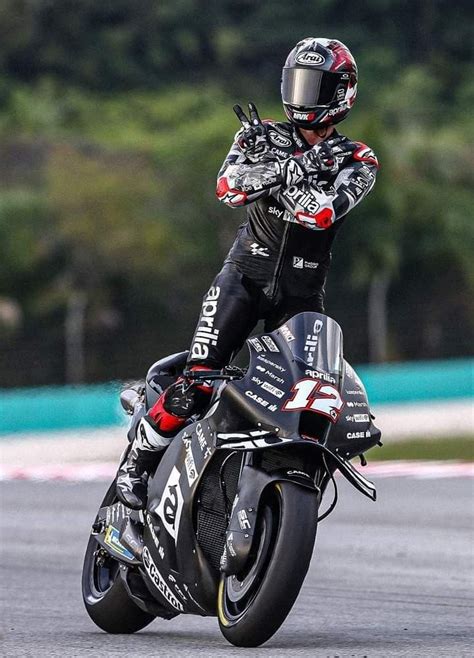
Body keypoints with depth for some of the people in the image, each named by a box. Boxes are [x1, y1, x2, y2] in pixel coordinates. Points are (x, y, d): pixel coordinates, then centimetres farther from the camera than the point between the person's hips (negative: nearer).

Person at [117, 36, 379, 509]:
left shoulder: (358, 162, 1)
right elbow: (228, 187, -16)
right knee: (197, 383, -13)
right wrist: (292, 165, -26)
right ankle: (137, 465, 2)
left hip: (303, 292, 1)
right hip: (245, 273, -1)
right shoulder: (264, 136, 4)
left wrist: (285, 171, -21)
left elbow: (323, 214, -18)